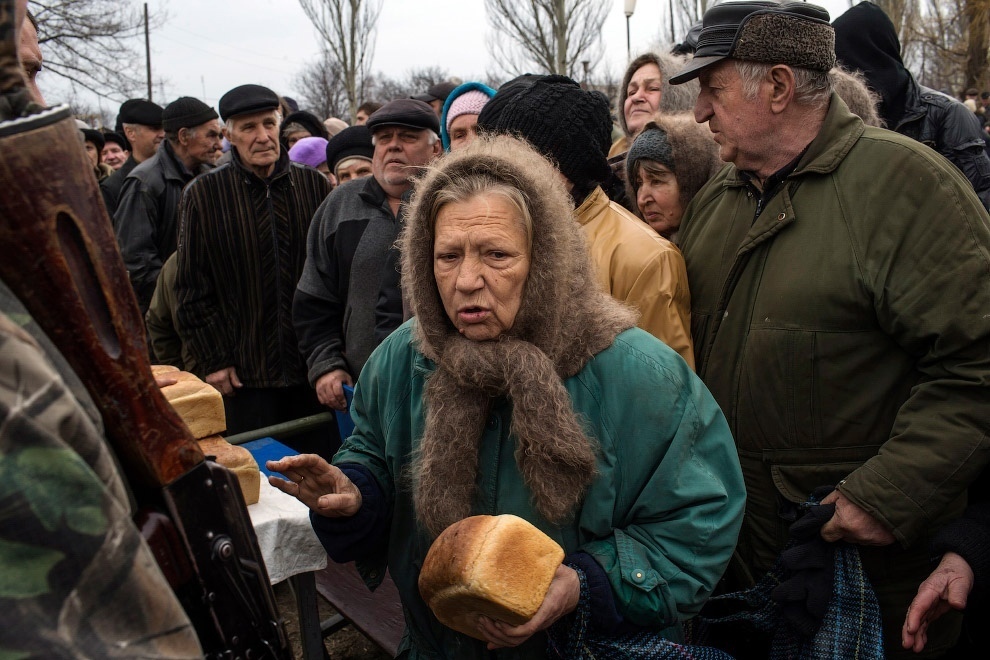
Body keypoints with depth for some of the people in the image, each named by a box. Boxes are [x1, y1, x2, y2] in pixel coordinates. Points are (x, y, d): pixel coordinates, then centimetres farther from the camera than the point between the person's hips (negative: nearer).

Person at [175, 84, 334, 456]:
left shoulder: (314, 185, 3)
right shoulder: (203, 194, -1)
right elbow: (192, 288, 0)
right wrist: (213, 359, -4)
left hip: (311, 366, 2)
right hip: (245, 370, -1)